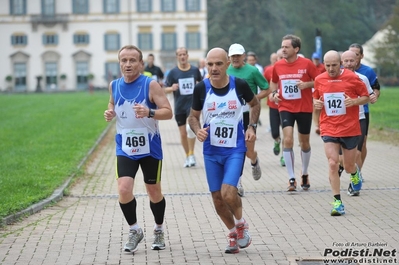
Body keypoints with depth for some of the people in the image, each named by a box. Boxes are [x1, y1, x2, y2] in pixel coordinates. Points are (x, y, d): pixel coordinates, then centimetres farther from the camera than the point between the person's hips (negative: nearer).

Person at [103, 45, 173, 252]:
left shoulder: (150, 85, -12)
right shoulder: (114, 86, 1)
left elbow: (168, 112, -15)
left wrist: (149, 113, -34)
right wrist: (109, 113, -2)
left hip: (150, 147, -2)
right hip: (125, 148, 2)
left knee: (154, 192, 11)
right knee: (124, 190, -14)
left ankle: (159, 230, 35)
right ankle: (134, 230, 9)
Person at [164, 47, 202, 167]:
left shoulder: (195, 70, 2)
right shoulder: (173, 72, 0)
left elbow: (201, 82, 20)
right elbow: (165, 89, 2)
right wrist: (171, 88, -18)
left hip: (193, 103, -1)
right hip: (179, 106, 2)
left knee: (190, 127, -22)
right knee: (183, 134, 7)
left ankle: (192, 154, -10)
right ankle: (187, 156, 24)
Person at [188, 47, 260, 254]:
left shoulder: (240, 85, -10)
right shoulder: (201, 88, -8)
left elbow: (255, 104, 10)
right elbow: (193, 116, 6)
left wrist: (252, 126, -3)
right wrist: (198, 130, -14)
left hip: (235, 149, -2)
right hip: (211, 150, 3)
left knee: (228, 193, -19)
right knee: (217, 198, 7)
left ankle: (241, 224, 12)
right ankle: (233, 233, 31)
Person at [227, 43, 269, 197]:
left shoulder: (252, 71, -4)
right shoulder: (226, 72, 7)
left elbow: (266, 89, 0)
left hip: (248, 114, -2)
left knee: (248, 151, 3)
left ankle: (254, 162, 40)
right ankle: (237, 183, -1)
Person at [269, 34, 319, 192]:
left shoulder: (306, 63, -8)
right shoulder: (278, 66, 1)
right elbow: (273, 82, 18)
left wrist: (307, 84, -20)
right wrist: (274, 93, -1)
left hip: (304, 108, -1)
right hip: (286, 108, 1)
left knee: (304, 142, 12)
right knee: (287, 140, -15)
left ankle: (304, 174, 34)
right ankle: (291, 179, -10)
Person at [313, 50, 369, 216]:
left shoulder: (352, 77, -6)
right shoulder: (319, 80, 2)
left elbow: (366, 97, 1)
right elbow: (316, 98, 18)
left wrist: (354, 101, -18)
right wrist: (316, 103, -5)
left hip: (350, 129, -1)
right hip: (329, 129, 1)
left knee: (348, 166, 10)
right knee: (333, 164, -11)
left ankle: (354, 173, 49)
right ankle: (337, 202, -5)